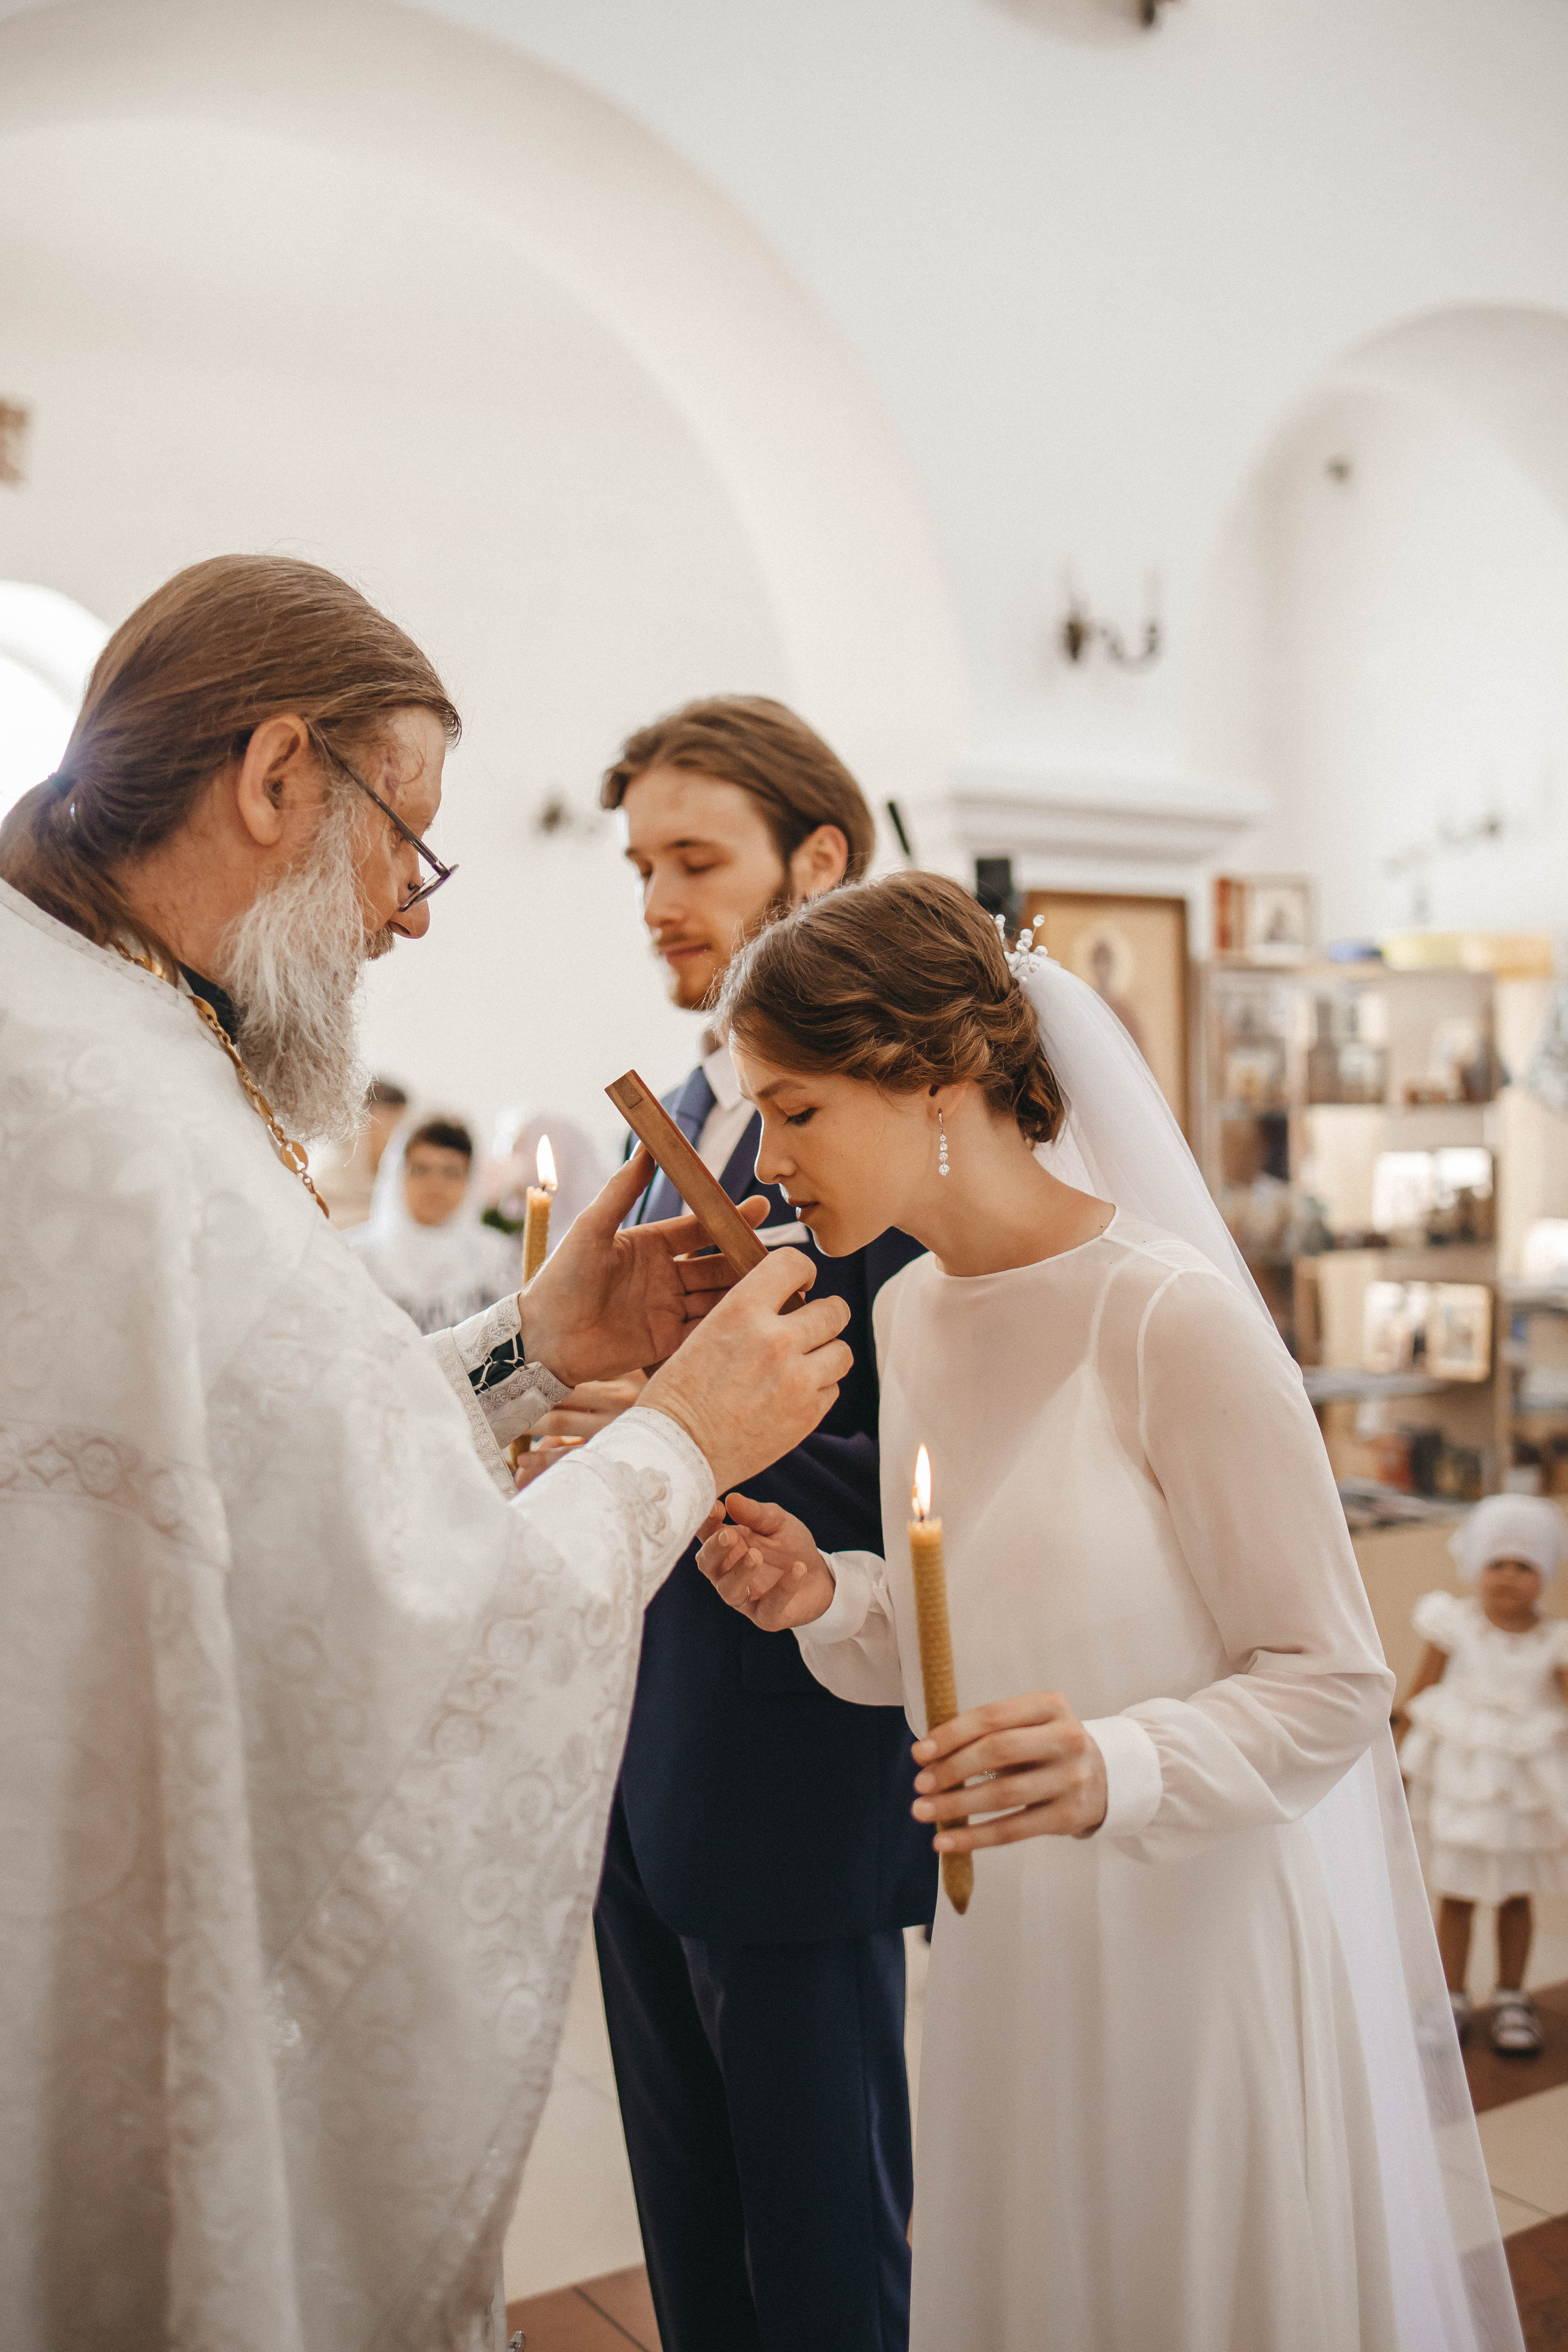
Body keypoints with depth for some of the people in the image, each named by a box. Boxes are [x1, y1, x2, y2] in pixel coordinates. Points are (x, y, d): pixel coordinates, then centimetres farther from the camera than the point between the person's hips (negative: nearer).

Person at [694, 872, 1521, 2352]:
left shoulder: (1173, 1318, -20)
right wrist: (831, 1603, -7)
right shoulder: (908, 1315, 2)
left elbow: (1334, 1684, -16)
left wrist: (1116, 1771, -32)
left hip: (1196, 1952, -6)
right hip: (1004, 1947, 6)